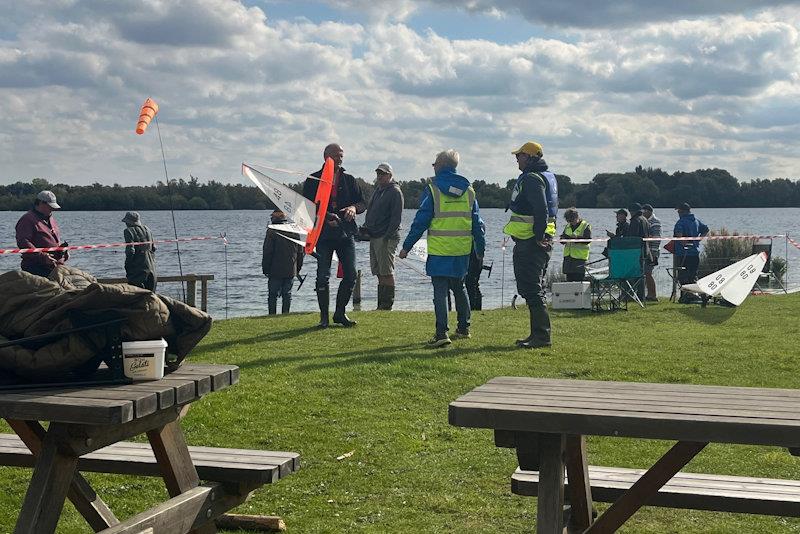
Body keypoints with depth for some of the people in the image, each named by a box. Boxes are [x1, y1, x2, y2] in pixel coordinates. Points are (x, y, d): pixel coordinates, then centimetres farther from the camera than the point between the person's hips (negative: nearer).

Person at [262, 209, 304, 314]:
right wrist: (298, 268, 20)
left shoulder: (272, 232, -7)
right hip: (291, 271, 4)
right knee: (287, 294, 9)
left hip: (275, 271, -4)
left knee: (273, 295, 1)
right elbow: (301, 252, 13)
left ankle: (272, 315, -2)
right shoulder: (295, 231, 9)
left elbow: (267, 252, -9)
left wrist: (265, 268, -2)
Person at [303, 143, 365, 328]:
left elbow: (362, 203, 13)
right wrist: (325, 217, -15)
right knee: (323, 277, -4)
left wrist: (353, 207, -10)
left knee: (350, 276, 1)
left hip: (346, 233, 3)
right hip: (323, 235, -3)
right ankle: (324, 317, 6)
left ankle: (340, 313, 16)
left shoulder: (349, 180, 13)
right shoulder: (313, 181, 3)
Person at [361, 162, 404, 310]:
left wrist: (387, 236, -20)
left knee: (386, 272, -7)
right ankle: (381, 303, 14)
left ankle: (388, 303, -3)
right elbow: (370, 211, 27)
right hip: (374, 237, 9)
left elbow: (396, 217, -14)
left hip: (386, 238, -9)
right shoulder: (378, 190, 20)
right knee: (379, 272, 10)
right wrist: (365, 227, 12)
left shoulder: (395, 191, -7)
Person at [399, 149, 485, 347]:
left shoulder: (432, 189, -6)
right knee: (459, 288, 19)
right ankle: (463, 328, 26)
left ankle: (441, 333, -10)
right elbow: (477, 223, 11)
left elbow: (420, 221, -8)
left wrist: (406, 246, -1)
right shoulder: (468, 191, 8)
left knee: (440, 291, -3)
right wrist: (480, 249, 20)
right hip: (462, 251, 5)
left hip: (439, 251, -5)